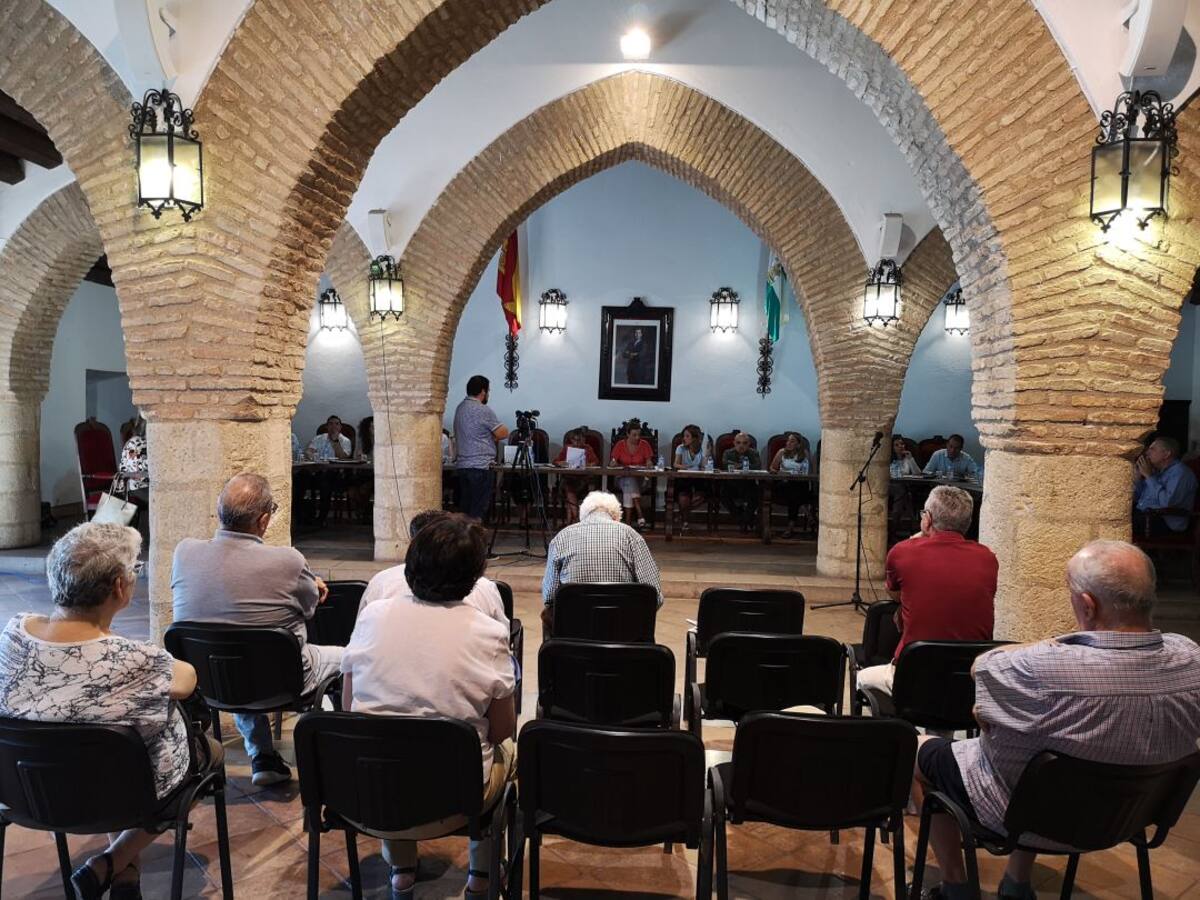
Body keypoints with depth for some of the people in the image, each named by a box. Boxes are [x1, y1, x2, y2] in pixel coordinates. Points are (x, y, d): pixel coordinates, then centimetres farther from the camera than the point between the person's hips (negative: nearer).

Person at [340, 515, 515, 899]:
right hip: (451, 805, -2)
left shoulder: (372, 615, -8)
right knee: (507, 750, 28)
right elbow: (504, 731, -5)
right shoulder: (488, 633, -16)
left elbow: (349, 709, 2)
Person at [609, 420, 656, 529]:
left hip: (640, 477, 0)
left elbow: (649, 462, 3)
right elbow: (612, 464, 2)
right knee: (630, 482, -35)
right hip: (623, 477, 0)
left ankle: (628, 519, -34)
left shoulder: (645, 444, 3)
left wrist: (649, 463, -21)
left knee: (629, 487, -33)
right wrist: (613, 463, -22)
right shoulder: (620, 445, 2)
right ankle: (640, 515, -39)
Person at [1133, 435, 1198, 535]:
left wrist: (1149, 476, -14)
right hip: (1142, 515, 8)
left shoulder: (1180, 472, -9)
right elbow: (1136, 499, 19)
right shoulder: (1156, 471, 17)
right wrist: (1137, 476, 4)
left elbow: (1167, 502, -24)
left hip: (1165, 522, -8)